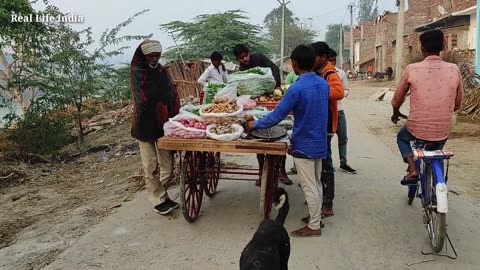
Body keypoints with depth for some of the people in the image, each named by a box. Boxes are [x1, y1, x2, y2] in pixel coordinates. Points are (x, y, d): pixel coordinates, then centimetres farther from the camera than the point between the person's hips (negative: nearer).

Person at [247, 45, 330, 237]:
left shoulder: (297, 88, -22)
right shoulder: (323, 84, 2)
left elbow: (277, 116, -18)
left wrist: (255, 124, -4)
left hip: (304, 145, -8)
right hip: (319, 143, 8)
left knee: (309, 187, 3)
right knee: (316, 183, 19)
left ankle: (314, 226, 15)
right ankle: (316, 217, 33)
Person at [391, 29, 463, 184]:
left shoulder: (412, 69, -9)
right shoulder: (454, 70, -4)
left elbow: (397, 99, 6)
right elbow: (458, 104, 9)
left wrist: (395, 114, 27)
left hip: (416, 129, -2)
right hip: (443, 132, 3)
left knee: (402, 138, 31)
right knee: (437, 150, 36)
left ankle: (412, 170, 11)